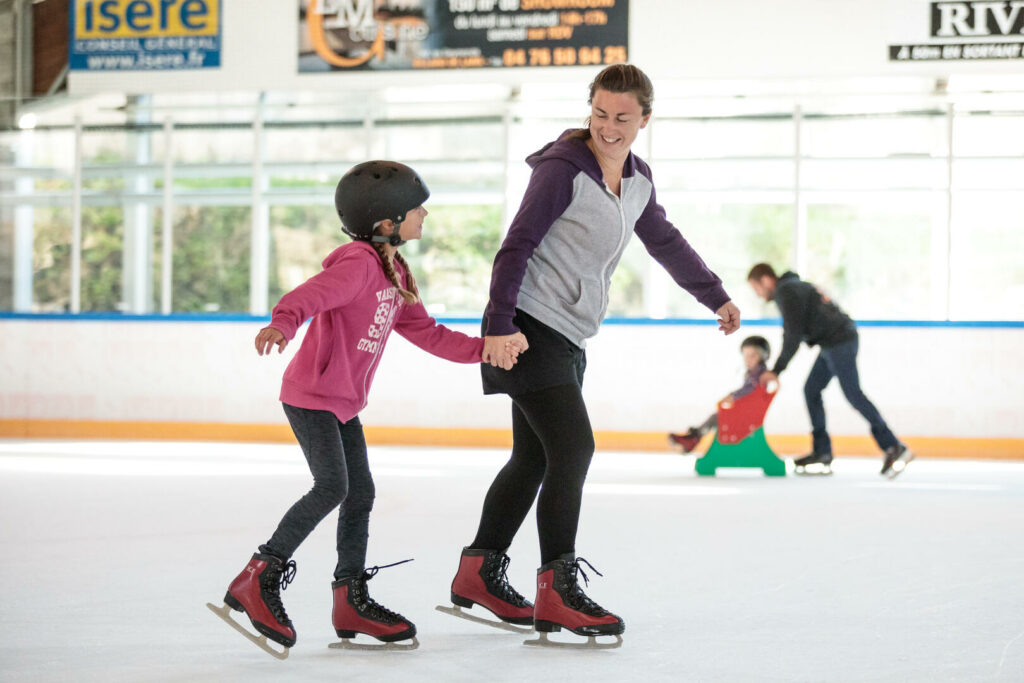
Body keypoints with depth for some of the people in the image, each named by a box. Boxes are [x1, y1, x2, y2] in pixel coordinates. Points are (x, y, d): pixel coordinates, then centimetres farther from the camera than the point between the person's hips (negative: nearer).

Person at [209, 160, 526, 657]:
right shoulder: (358, 262, -20)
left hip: (344, 401, 10)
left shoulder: (395, 272, 12)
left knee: (360, 494, 9)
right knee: (332, 486, -18)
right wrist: (282, 323, -56)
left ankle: (352, 601, 16)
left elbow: (426, 333, 16)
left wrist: (484, 349, 9)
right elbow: (312, 294, -36)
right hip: (311, 393, -10)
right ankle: (259, 578, -11)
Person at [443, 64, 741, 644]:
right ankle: (557, 593, -13)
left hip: (567, 338, 9)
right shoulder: (563, 170, -14)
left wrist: (716, 295, 33)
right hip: (528, 327, -9)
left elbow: (666, 242, 26)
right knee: (573, 447, -15)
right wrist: (500, 324, -27)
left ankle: (480, 572, 24)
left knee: (535, 456, 13)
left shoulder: (637, 179, 11)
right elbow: (517, 245, -18)